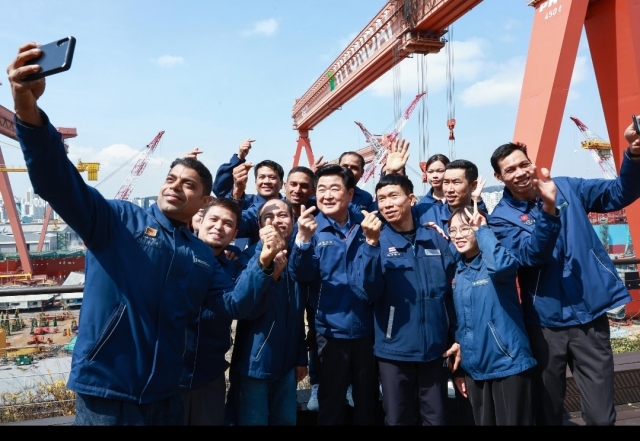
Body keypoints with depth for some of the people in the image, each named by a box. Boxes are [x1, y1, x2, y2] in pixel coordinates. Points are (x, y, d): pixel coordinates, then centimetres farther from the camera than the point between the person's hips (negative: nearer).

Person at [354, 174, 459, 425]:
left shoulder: (436, 239, 2)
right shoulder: (375, 241, -4)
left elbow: (452, 291, 8)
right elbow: (369, 292, -18)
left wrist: (457, 337, 5)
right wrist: (372, 243, -28)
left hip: (435, 348, 2)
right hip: (394, 350, -1)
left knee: (436, 419, 16)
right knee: (397, 419, 13)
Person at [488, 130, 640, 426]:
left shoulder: (565, 188, 4)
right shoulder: (501, 218, -5)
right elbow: (530, 255, -19)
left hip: (590, 316, 1)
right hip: (545, 323, -1)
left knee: (600, 415, 6)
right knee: (547, 410, 15)